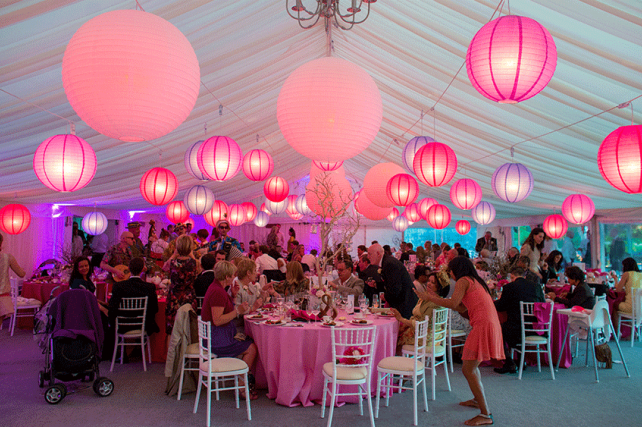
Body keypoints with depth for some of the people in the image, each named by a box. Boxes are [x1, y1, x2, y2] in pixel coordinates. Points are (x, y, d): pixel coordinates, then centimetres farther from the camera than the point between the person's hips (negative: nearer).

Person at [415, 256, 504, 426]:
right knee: (472, 366, 24)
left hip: (483, 325, -10)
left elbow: (453, 303, -17)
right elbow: (461, 307, 23)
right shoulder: (476, 281, 24)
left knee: (468, 369, -10)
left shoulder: (463, 281, -3)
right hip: (491, 325, 10)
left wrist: (430, 298, -7)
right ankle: (477, 399, 38)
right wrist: (438, 298, 26)